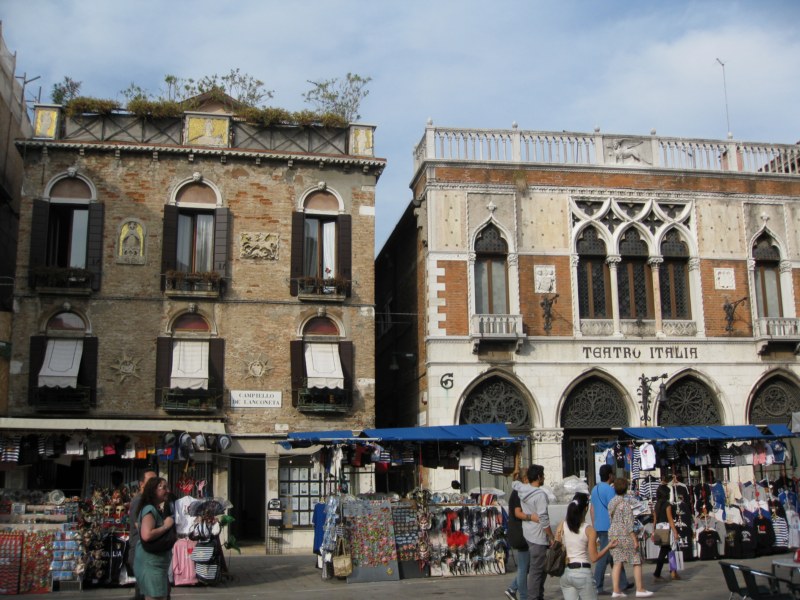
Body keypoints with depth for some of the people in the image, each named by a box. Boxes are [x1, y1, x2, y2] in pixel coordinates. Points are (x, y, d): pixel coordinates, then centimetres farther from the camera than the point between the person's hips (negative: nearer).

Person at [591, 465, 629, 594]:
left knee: (615, 555, 15)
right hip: (608, 527, -9)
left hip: (599, 527, 9)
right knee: (604, 557, -3)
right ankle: (597, 587, 0)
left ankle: (623, 583, 19)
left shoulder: (595, 489, 13)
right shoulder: (610, 489, -13)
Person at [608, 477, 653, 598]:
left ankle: (616, 590, 3)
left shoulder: (611, 503, 9)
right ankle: (640, 589, 9)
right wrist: (634, 539, -13)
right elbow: (628, 523, -17)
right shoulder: (625, 503, -14)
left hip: (613, 534, 7)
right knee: (637, 561, 5)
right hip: (625, 535, -7)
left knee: (617, 562, 7)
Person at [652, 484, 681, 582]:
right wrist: (675, 532, -14)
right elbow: (670, 519, -14)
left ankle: (673, 572, 16)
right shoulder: (667, 504, -10)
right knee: (663, 552, -2)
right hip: (666, 527, -7)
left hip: (658, 528, 7)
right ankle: (657, 574, -4)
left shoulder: (657, 505, 10)